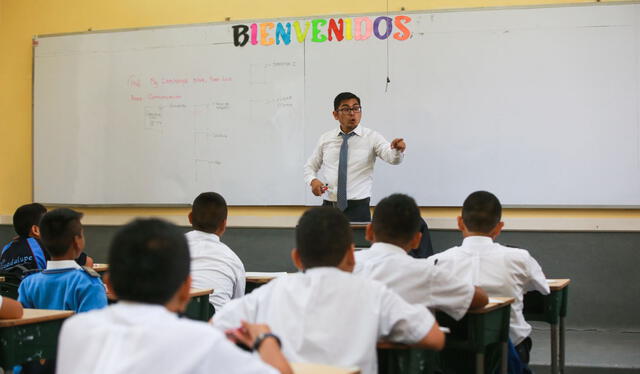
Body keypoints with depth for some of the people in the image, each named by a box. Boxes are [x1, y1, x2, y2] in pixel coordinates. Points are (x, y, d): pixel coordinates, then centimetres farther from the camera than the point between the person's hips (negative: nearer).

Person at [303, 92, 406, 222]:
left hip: (358, 208, -2)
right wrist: (313, 181, -6)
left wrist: (397, 150, -42)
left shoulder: (372, 137, -2)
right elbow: (310, 166, 16)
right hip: (329, 206, 2)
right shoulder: (326, 138, 7)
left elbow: (391, 157, -18)